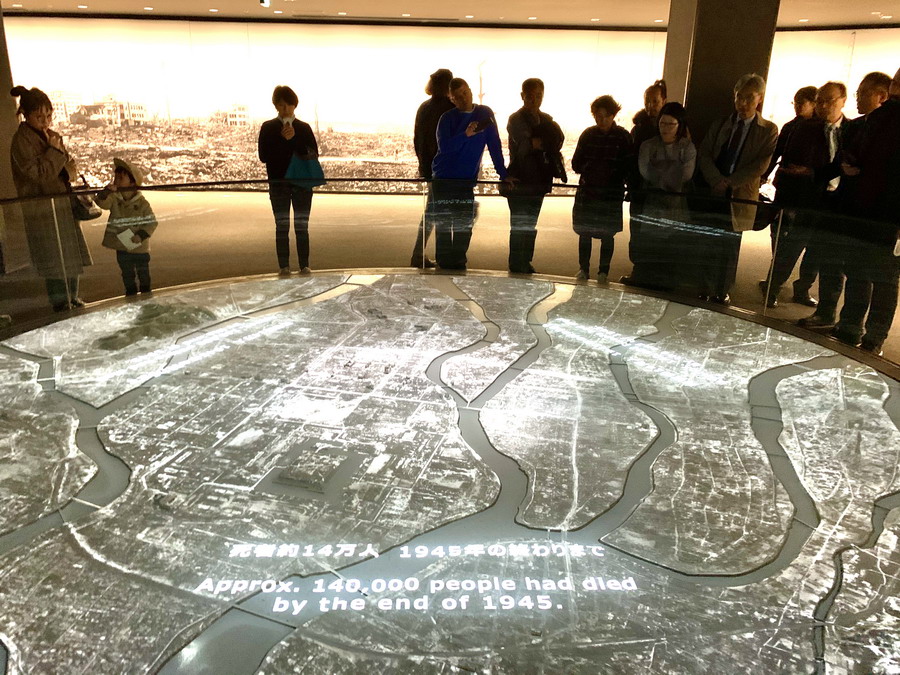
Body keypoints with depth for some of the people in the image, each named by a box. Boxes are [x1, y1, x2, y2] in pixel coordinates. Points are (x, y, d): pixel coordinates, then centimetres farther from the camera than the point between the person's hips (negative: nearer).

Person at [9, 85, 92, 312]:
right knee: (54, 257, -2)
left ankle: (72, 295, 28)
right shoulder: (21, 141, -14)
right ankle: (59, 300, 11)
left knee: (72, 252, 14)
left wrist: (70, 168, -2)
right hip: (42, 208, -8)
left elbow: (68, 162, 20)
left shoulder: (51, 135, 9)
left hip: (64, 203, 8)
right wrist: (54, 150, -19)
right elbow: (39, 174, -19)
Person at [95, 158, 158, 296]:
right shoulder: (113, 199, -5)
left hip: (140, 248, -3)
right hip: (122, 248, 3)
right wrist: (106, 191, -40)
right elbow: (102, 202, -22)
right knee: (127, 276, 16)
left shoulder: (142, 203, -11)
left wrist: (141, 235, -23)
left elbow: (152, 222, -11)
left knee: (143, 274, 12)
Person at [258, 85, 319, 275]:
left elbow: (314, 154, 0)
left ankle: (305, 266, 5)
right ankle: (284, 267, 4)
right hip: (278, 182, 0)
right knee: (282, 227, 0)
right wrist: (282, 139, -13)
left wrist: (294, 139, -12)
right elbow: (263, 156, -5)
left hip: (302, 182, 1)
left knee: (302, 227, 1)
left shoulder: (304, 128, 8)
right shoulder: (268, 128, 5)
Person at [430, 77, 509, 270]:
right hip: (443, 178, -2)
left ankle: (459, 261, 10)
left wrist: (503, 173, 1)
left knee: (465, 223, 0)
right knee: (443, 223, -2)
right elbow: (444, 146, -15)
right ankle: (444, 262, 5)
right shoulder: (447, 118, 0)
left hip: (468, 179, 2)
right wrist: (466, 134, -28)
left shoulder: (485, 114, 7)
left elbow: (494, 144, 5)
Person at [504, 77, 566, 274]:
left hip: (538, 181, 6)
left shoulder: (546, 119, 16)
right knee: (519, 227, -6)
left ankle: (525, 263, 22)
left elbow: (558, 139, 1)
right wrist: (546, 142, -12)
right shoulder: (516, 119, -3)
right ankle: (517, 267, 0)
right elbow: (524, 143, -20)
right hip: (520, 181, -6)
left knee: (530, 226, 13)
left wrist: (537, 142, -15)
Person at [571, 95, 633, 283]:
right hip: (587, 191, 2)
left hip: (611, 194, -2)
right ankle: (583, 269, 17)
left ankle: (603, 271, 14)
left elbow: (628, 168, -2)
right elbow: (576, 163, 7)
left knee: (607, 234, 4)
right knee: (584, 232, 6)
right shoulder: (588, 134, 5)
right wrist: (588, 171, -8)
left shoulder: (623, 137, -2)